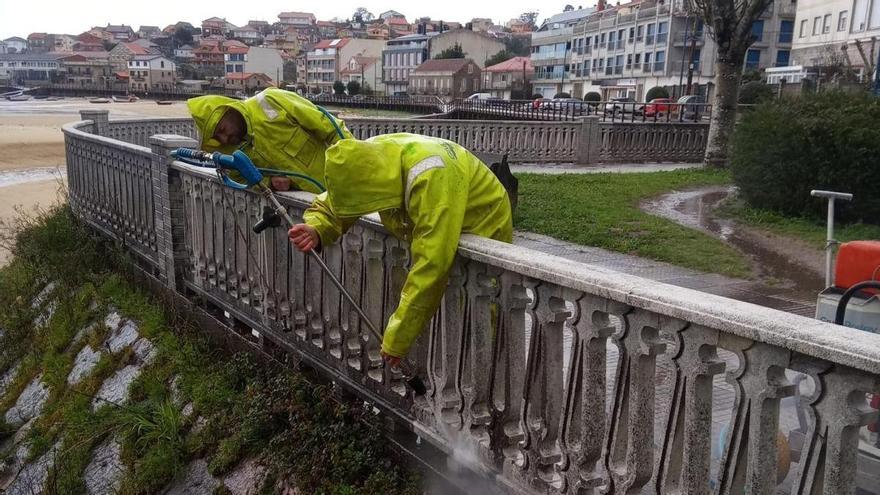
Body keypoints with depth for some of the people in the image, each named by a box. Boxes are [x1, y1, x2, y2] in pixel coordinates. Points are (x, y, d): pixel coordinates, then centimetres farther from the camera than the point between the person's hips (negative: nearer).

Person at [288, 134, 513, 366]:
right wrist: (315, 231, -30)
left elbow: (432, 265, -43)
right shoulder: (366, 160, -17)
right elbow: (328, 206, -4)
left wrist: (397, 340, -37)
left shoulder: (430, 175, -41)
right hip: (433, 239, 7)